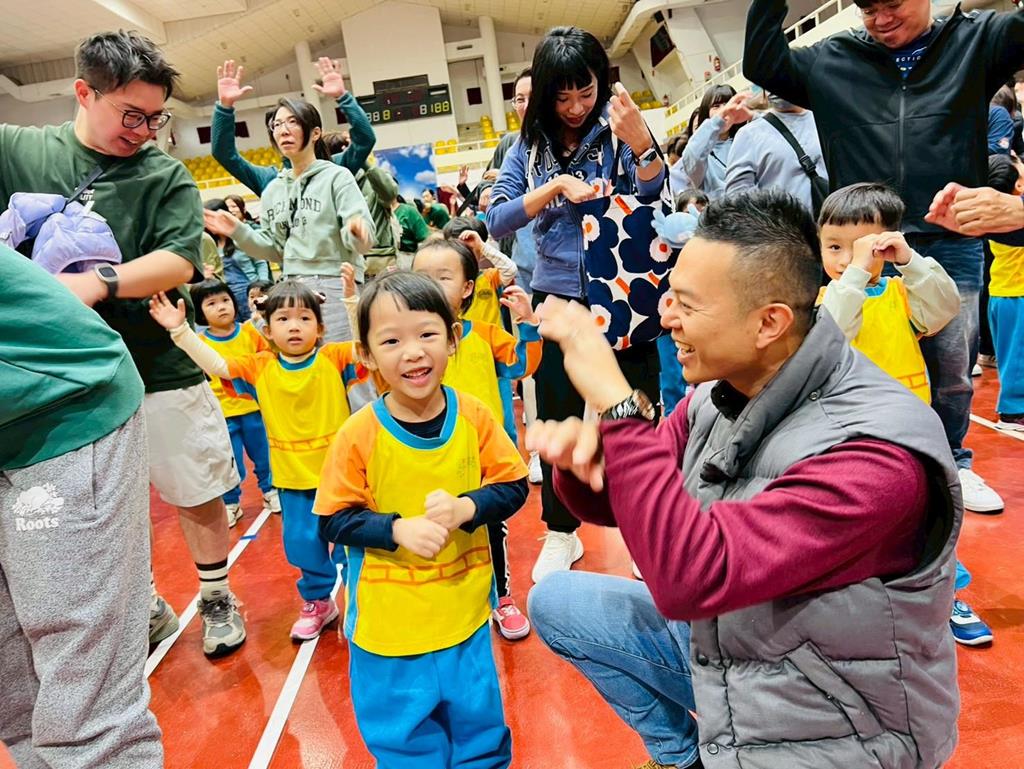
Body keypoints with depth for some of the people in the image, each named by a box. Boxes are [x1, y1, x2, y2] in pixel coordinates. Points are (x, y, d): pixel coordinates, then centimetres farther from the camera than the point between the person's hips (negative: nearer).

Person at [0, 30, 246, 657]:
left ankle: (217, 599, 34)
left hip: (161, 372, -1)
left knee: (198, 495, 11)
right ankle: (146, 608, 37)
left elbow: (179, 264, -15)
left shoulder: (167, 176, -4)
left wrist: (97, 283, -30)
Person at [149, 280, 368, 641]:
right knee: (303, 544, 14)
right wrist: (180, 330, -13)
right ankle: (317, 602, 38)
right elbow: (215, 364, -4)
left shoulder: (334, 358, -10)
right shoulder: (260, 367, -2)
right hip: (293, 478, 3)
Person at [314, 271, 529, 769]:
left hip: (465, 610, 2)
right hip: (388, 620, -1)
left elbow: (513, 486, -3)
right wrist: (398, 529, -24)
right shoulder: (359, 434, -16)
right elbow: (334, 521, -9)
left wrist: (466, 508, -21)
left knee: (479, 724, 23)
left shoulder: (474, 416, -11)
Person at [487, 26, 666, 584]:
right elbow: (497, 221, -4)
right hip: (557, 298, 3)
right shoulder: (530, 145, 4)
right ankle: (561, 533, 28)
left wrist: (642, 145, -32)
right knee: (557, 419, 11)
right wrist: (557, 186, -17)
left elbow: (653, 202, -14)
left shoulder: (619, 127, -3)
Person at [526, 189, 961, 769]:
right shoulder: (719, 393, -9)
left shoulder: (875, 452, -30)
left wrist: (616, 401, -37)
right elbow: (621, 501, 1)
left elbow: (690, 578, -38)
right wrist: (584, 458, -22)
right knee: (556, 601, 7)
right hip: (717, 642, 7)